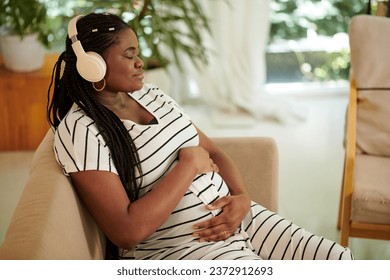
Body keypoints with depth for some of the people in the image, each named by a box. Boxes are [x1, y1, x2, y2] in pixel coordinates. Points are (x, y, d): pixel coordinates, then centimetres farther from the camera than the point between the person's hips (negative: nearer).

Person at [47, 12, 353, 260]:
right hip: (179, 250, -7)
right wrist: (189, 164, -15)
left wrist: (242, 197, -6)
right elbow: (127, 231, -23)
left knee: (342, 261, -1)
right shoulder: (81, 130, -14)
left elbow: (213, 153, 14)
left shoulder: (151, 95, 10)